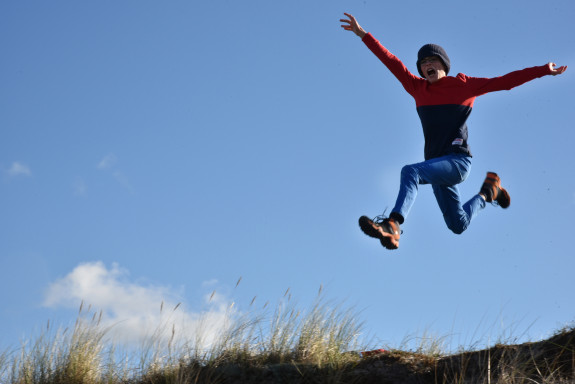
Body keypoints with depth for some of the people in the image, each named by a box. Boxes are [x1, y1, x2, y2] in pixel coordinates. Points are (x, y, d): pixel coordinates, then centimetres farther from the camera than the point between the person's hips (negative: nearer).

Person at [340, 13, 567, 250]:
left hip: (458, 161, -6)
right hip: (437, 166, 6)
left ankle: (392, 226, -45)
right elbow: (391, 62, 13)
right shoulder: (417, 88, 11)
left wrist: (544, 70, -3)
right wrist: (363, 35, 12)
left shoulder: (464, 86, 1)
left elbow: (504, 82, 1)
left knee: (410, 172, -32)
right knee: (458, 225, 14)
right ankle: (487, 194, 40)